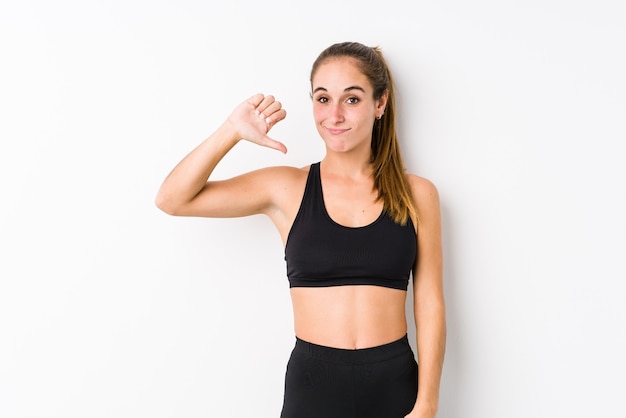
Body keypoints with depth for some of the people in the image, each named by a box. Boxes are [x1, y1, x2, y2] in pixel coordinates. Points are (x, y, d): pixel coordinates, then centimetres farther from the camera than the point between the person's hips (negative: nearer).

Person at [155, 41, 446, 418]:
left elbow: (430, 306, -1)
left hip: (395, 385, 0)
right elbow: (173, 200, -5)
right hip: (312, 384, 0)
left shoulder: (417, 194, -1)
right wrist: (232, 132, -14)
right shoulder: (287, 188, -1)